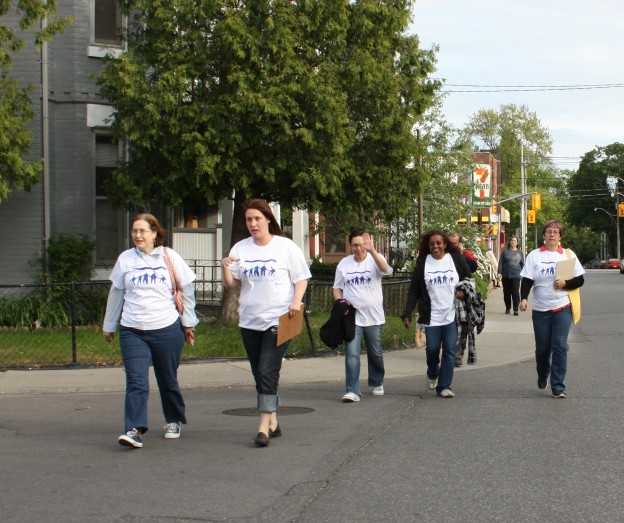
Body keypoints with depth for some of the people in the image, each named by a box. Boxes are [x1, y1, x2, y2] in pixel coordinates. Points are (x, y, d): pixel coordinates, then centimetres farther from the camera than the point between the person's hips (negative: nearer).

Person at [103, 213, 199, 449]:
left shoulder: (170, 257, 0)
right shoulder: (125, 259, 4)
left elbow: (187, 289, 8)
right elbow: (116, 293, 13)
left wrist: (188, 322, 10)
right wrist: (108, 325, 17)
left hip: (167, 330, 0)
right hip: (132, 332, 1)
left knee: (168, 381, 12)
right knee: (136, 382, -11)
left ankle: (174, 421, 32)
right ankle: (134, 430, -13)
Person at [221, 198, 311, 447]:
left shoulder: (286, 247, -1)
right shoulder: (240, 249, 8)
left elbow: (301, 278, 0)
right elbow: (231, 284, 6)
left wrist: (296, 302, -16)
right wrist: (225, 268, -14)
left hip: (278, 320, -5)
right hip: (249, 321, 5)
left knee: (267, 371, -14)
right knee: (260, 374, 9)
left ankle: (264, 426, -13)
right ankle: (273, 422, 20)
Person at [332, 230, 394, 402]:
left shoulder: (375, 260, -3)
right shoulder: (344, 263, 6)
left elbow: (385, 269, -27)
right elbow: (337, 288, 12)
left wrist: (372, 250, -41)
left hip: (374, 317, -1)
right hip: (351, 317, 1)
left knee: (375, 353, 14)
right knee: (351, 354, -9)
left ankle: (377, 383, 35)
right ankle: (352, 391, -9)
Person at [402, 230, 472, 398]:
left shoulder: (456, 259, 0)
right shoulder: (422, 263, 1)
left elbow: (468, 279, 13)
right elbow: (414, 290, 2)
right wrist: (407, 314, -3)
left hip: (452, 314, 0)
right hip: (431, 316, 0)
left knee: (449, 350, -2)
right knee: (432, 349, 2)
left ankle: (444, 386, 4)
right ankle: (432, 374, 32)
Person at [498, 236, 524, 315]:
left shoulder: (520, 253, 10)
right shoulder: (505, 252, 7)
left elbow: (522, 264, 11)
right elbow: (500, 263, 4)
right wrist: (499, 272, -7)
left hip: (516, 275, -1)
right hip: (506, 275, 1)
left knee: (515, 292, -9)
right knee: (506, 292, 6)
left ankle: (516, 309, -8)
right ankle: (507, 308, 18)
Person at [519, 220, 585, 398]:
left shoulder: (568, 255, 4)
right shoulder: (534, 255, 3)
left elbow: (580, 280, 4)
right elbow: (526, 280, 0)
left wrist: (565, 283, -14)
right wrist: (524, 298, -16)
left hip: (562, 308, -1)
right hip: (540, 310, 1)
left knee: (560, 346, -11)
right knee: (542, 348, 8)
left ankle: (558, 387, -5)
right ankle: (542, 376, 38)